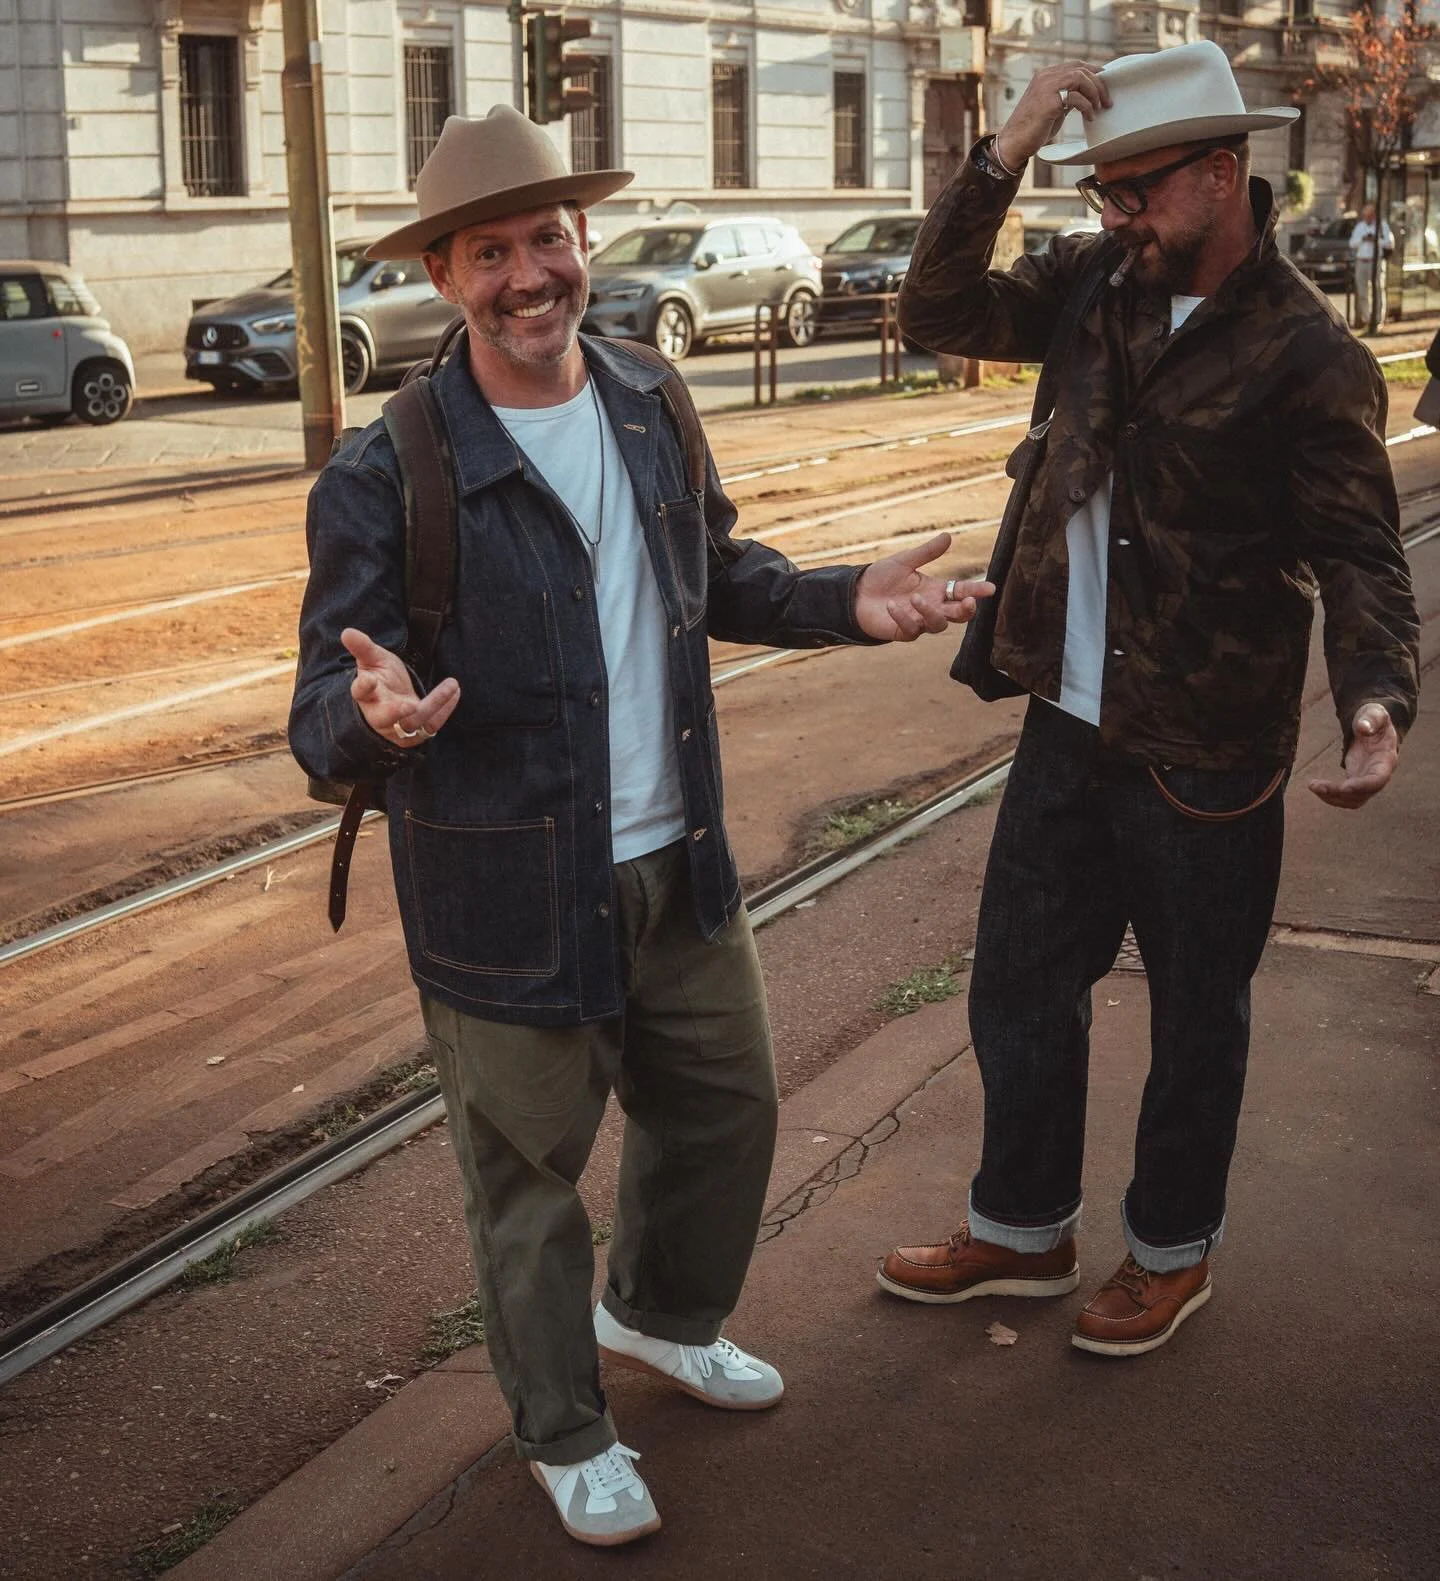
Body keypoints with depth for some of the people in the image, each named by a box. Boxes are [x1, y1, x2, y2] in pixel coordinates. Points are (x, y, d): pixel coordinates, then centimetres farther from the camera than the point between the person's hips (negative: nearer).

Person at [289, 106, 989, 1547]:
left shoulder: (647, 404, 1)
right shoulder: (386, 481, -19)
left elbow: (714, 574, 16)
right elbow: (322, 716, -18)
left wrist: (847, 602, 0)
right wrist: (373, 715, -42)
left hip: (678, 868, 6)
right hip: (510, 901, -6)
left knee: (724, 1111, 23)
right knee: (529, 1175, 12)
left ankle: (661, 1316, 53)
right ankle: (564, 1434, 38)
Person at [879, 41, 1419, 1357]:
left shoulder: (1306, 353, -16)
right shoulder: (1098, 282, 1)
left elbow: (1361, 556, -16)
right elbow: (940, 314, 2)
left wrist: (1377, 699, -34)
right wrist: (1005, 156, -10)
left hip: (1205, 757, -6)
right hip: (1068, 729, 6)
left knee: (1196, 1017, 13)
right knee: (1019, 988, 17)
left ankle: (1174, 1249, 35)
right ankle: (1023, 1230, 38)